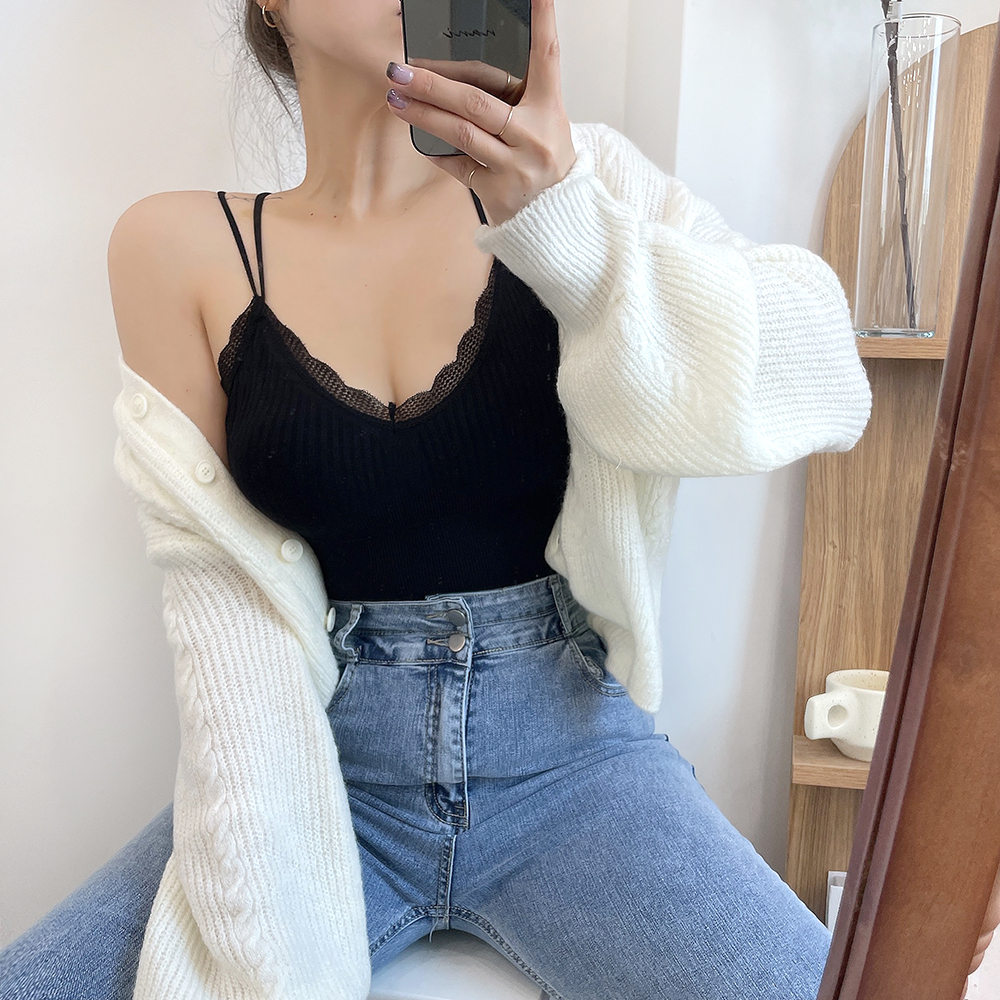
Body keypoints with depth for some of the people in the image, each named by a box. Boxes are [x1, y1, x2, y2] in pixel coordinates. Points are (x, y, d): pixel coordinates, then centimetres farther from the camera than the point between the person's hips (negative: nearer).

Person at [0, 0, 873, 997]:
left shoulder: (580, 173, -1)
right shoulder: (180, 246, -1)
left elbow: (823, 387, -9)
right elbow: (223, 580, -5)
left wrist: (564, 221, -24)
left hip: (567, 757, 0)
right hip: (323, 768, 1)